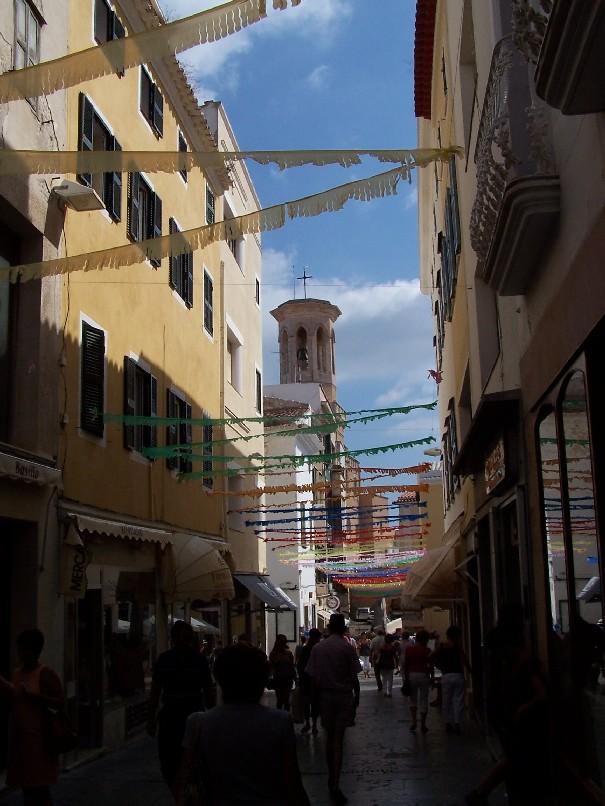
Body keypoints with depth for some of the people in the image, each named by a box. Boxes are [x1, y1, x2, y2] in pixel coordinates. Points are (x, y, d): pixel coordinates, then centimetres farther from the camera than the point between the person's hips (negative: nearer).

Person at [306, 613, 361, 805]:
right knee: (338, 739, -3)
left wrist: (318, 694, 12)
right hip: (344, 695, -3)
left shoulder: (317, 648, 1)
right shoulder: (347, 648, -8)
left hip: (325, 695, 3)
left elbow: (313, 676, 2)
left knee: (329, 737, 17)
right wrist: (356, 696, 7)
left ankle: (331, 778, 26)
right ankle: (335, 785, -10)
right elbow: (354, 676, -6)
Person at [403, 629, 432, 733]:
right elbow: (430, 665, -8)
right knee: (423, 700, 7)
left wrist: (406, 678, 7)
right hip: (423, 675, -2)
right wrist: (432, 677, 1)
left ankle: (414, 722, 7)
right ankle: (423, 725, 10)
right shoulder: (426, 650, -6)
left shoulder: (409, 649, 1)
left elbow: (405, 665, 1)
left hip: (411, 675, 2)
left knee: (412, 699, 16)